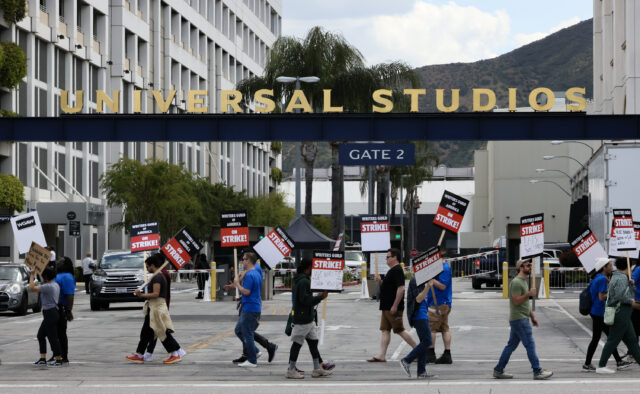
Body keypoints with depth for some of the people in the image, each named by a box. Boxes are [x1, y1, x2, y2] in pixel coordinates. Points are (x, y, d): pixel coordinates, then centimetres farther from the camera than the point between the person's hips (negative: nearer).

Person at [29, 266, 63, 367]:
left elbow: (32, 288, -23)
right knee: (41, 335, 15)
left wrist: (32, 275, -12)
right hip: (50, 313, 10)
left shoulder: (48, 286, -20)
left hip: (50, 313, -10)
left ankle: (58, 360, 1)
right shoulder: (55, 285, 10)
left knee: (52, 337, -4)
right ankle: (42, 359, 18)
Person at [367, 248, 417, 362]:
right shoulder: (392, 270, 17)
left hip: (394, 308, -11)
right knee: (385, 330, 7)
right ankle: (382, 355, 6)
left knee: (400, 330, -5)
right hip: (386, 307, 11)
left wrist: (395, 306, -26)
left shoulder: (397, 271, -17)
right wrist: (380, 281, 9)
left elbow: (401, 288, -25)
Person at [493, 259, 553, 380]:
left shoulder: (524, 281, 19)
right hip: (519, 319, -10)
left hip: (522, 319, 10)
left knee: (511, 345, 11)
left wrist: (532, 316, 22)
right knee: (530, 345, -8)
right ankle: (537, 372, -6)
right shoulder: (516, 282, -14)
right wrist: (529, 294, -22)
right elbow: (517, 301, -20)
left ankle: (498, 370, 14)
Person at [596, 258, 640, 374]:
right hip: (620, 312, -10)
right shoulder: (621, 278, -14)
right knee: (613, 340, -8)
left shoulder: (616, 277, 17)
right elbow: (620, 296, -27)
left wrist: (630, 284, 8)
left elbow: (628, 293, 25)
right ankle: (601, 366, -7)